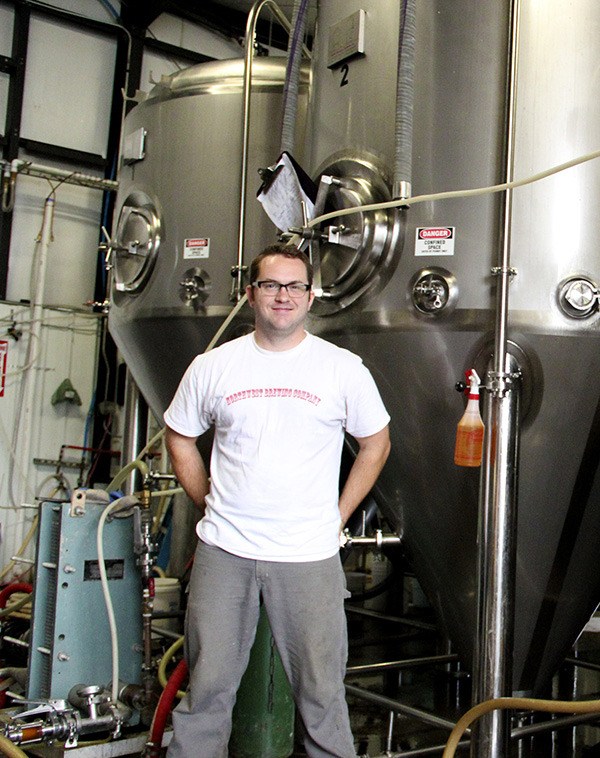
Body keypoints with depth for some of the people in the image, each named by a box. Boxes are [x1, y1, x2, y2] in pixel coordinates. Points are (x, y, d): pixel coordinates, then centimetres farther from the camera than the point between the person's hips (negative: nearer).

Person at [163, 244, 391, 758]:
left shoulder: (343, 368, 0)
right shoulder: (213, 367, 3)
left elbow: (376, 443, 9)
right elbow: (179, 437, 16)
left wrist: (338, 516, 4)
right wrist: (209, 503, 8)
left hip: (309, 557, -1)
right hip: (223, 551, 1)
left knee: (322, 691, 8)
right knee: (207, 687, 11)